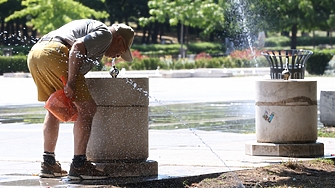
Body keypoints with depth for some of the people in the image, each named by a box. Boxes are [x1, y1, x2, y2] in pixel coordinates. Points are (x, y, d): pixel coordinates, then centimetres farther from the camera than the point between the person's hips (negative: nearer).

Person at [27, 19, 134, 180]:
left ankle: (48, 164, 25)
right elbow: (77, 47, -13)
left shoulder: (90, 26, 35)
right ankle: (79, 165, -7)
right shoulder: (105, 34, 6)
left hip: (34, 53, 10)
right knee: (87, 108, -4)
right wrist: (71, 84, -16)